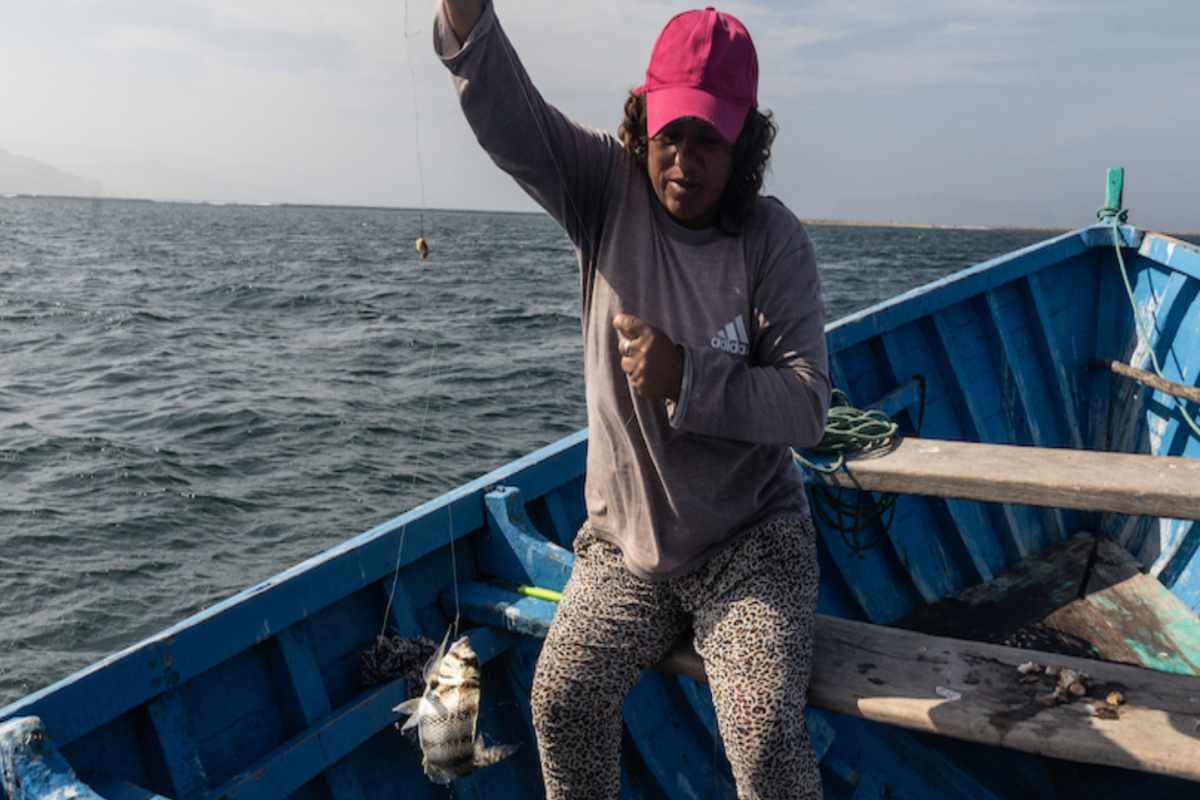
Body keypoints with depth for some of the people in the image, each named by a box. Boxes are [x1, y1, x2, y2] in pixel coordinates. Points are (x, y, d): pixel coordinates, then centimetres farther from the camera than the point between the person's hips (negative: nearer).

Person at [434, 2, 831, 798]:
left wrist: (686, 378, -29)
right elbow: (507, 117, -22)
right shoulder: (610, 189, -6)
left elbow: (806, 407, -16)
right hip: (625, 542, 2)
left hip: (751, 545, -2)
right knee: (562, 697, -11)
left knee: (766, 731, -16)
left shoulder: (774, 240, -11)